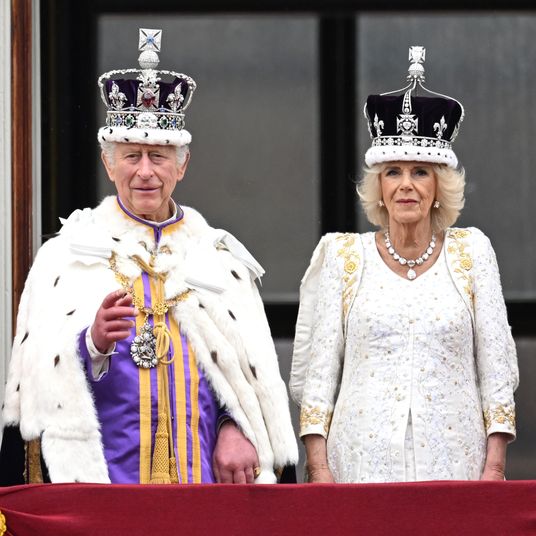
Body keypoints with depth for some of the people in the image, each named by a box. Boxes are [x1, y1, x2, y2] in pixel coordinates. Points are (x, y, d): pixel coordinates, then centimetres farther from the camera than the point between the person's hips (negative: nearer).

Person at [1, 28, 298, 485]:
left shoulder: (218, 255, 14)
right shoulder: (68, 253, 6)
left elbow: (255, 369, 11)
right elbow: (43, 369, -4)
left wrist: (236, 427, -7)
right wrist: (93, 343, -23)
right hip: (102, 475, -2)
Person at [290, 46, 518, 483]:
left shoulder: (471, 252, 8)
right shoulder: (341, 256, 6)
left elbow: (496, 369, 7)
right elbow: (315, 372, 5)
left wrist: (494, 466, -1)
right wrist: (319, 470, -3)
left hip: (453, 462, 1)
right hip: (364, 461, 0)